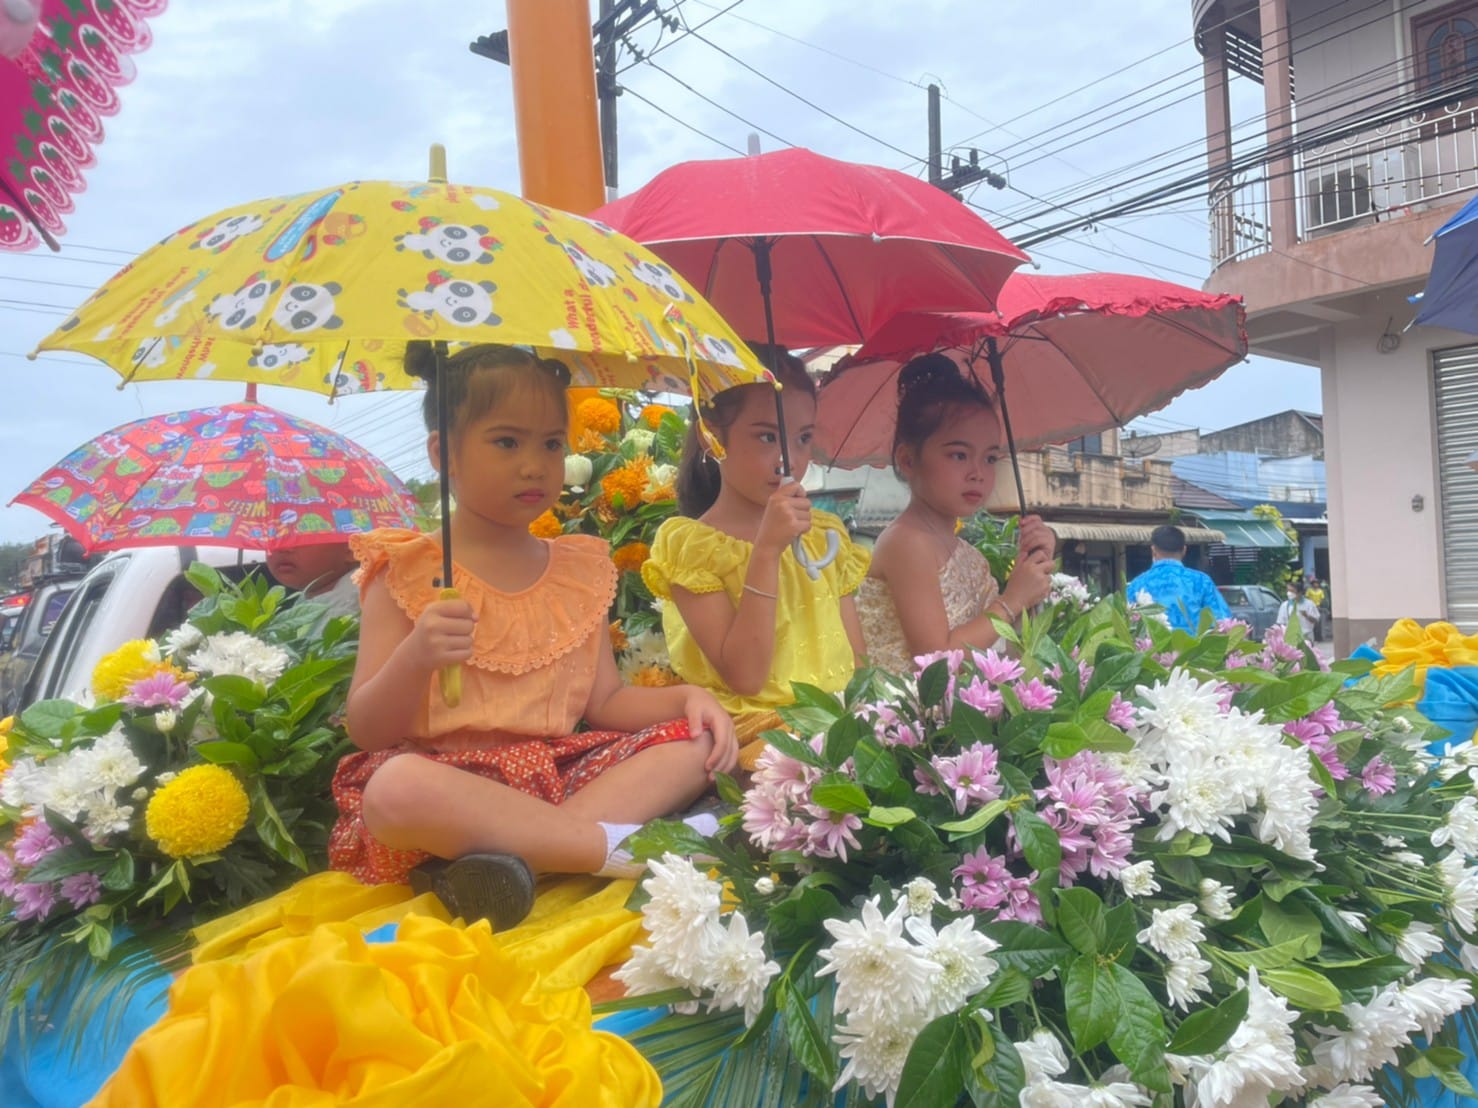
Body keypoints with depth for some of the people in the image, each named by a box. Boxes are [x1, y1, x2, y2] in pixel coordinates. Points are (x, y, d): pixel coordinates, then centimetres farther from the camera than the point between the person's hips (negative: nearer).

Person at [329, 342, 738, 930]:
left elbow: (604, 701, 13)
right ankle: (622, 847, -25)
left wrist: (686, 697, -6)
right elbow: (365, 731, -5)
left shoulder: (579, 569, 13)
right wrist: (415, 658, -25)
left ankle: (491, 858, -29)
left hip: (559, 769, 5)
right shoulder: (408, 573, 0)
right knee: (396, 787, -37)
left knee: (696, 740, -12)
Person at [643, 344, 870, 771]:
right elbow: (744, 677, -14)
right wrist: (767, 551, -19)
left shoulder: (825, 533, 14)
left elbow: (855, 657, 13)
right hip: (758, 732, -6)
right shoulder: (689, 543, -4)